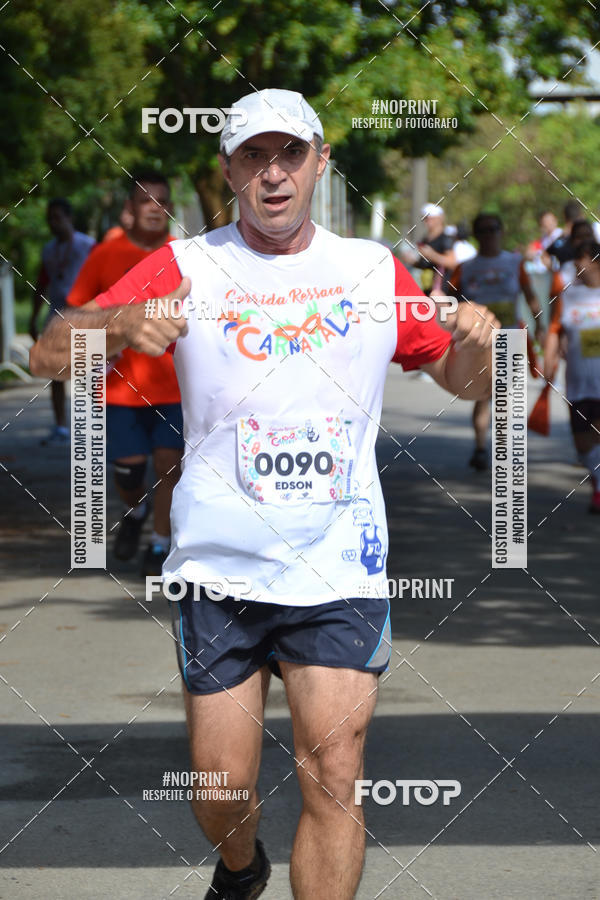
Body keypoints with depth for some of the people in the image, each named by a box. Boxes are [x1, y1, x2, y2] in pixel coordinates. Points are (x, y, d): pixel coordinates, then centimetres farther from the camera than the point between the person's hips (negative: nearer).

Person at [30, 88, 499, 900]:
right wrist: (123, 323, -25)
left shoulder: (375, 270, 8)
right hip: (220, 567, 0)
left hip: (341, 570, 0)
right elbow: (49, 355, -4)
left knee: (334, 779, -10)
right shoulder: (186, 268, 2)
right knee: (220, 792, 5)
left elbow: (466, 384, 18)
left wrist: (475, 340, -6)